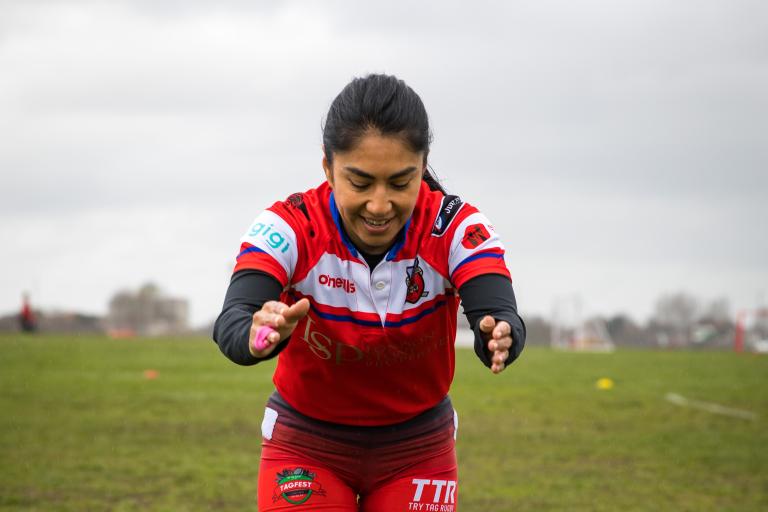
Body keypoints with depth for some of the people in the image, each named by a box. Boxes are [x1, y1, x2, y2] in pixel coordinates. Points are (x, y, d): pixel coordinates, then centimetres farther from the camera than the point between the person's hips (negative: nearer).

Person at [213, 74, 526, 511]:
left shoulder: (456, 228, -20)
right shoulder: (289, 228, -23)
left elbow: (501, 316, -36)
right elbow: (231, 322, -38)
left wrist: (499, 337, -60)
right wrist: (259, 334, -62)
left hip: (418, 449, 1)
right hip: (306, 445, -1)